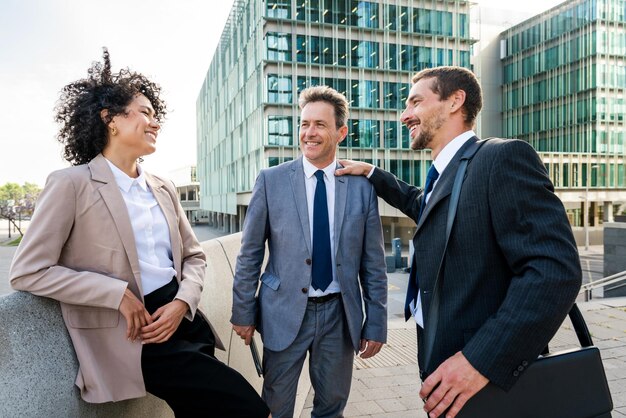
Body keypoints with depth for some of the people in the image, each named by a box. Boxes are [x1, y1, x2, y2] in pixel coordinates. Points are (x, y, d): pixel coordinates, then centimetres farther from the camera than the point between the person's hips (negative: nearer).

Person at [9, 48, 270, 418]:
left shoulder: (163, 189, 12)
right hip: (133, 335, -6)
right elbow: (27, 272, -9)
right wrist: (118, 294, -16)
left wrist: (183, 302, -5)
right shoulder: (72, 184, -6)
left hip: (182, 319, 7)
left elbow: (194, 254, 15)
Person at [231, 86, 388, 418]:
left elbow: (373, 263, 1)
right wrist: (243, 312, 0)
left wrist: (376, 324, 2)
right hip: (285, 313, -1)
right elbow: (250, 254, -1)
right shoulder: (271, 180, -5)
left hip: (339, 314, 2)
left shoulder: (362, 187, -2)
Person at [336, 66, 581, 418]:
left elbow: (556, 269, -25)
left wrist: (481, 360, -29)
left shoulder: (504, 157, -17)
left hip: (490, 376, -8)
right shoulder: (444, 175, 10)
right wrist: (371, 173, 28)